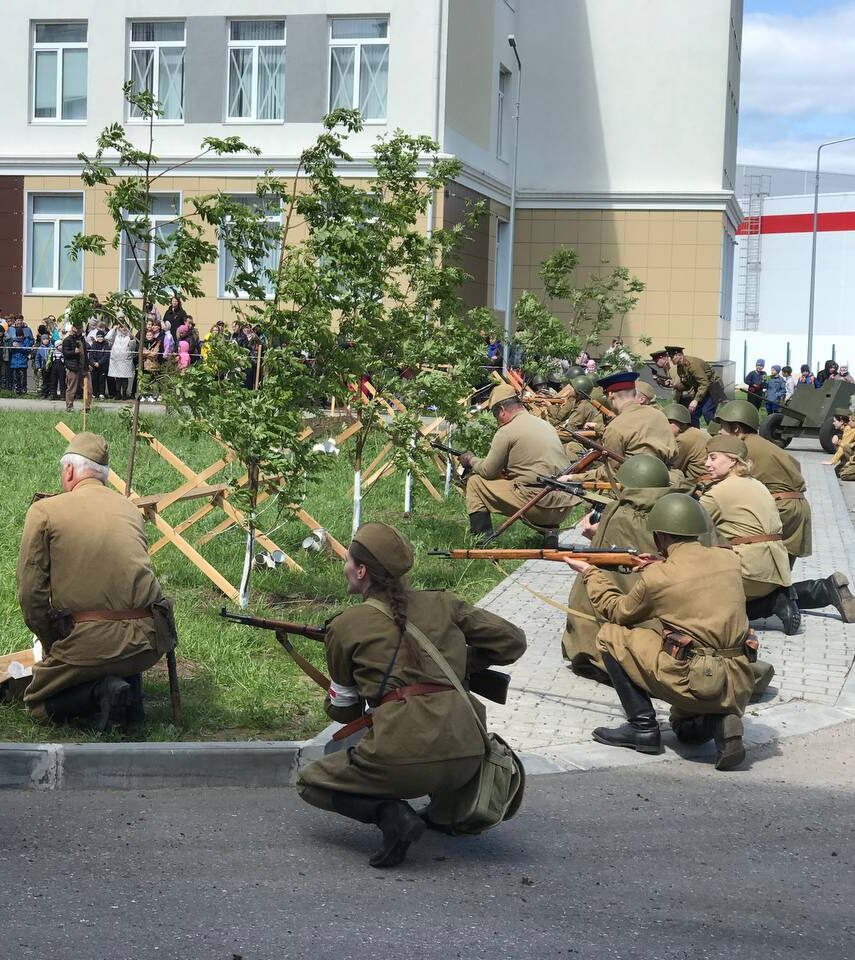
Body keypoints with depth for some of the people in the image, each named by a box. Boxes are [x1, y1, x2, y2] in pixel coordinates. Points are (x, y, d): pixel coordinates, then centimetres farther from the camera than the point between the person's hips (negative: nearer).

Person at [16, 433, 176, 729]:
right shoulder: (129, 508, 14)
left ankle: (100, 691, -7)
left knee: (36, 703, 20)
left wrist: (54, 648, 15)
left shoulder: (44, 511, 1)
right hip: (151, 642, 4)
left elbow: (31, 595, -1)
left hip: (93, 642, -4)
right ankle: (128, 686, 13)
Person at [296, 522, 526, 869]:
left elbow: (344, 710, 18)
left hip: (402, 759, -5)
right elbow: (513, 641, 17)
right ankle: (446, 809, 24)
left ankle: (390, 814, -5)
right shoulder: (441, 604, 13)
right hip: (466, 758, 5)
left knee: (309, 783, 21)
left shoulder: (346, 626, 7)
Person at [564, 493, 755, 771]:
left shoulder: (656, 578, -7)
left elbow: (618, 612, 13)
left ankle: (642, 726, 10)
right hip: (740, 690, 6)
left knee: (611, 636, 10)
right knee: (686, 728, 38)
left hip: (694, 684, -6)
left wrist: (590, 574, 26)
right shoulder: (729, 560, 6)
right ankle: (718, 723, 4)